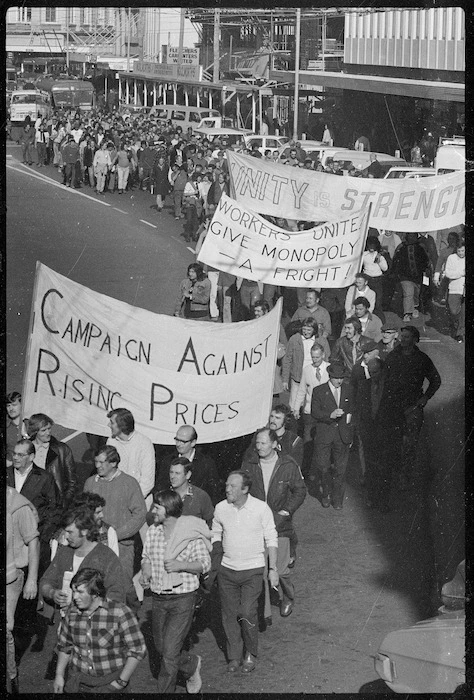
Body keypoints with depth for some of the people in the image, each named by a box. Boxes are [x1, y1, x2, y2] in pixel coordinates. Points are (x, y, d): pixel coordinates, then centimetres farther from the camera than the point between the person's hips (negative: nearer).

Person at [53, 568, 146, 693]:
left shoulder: (120, 613, -10)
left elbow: (137, 650, -6)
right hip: (77, 682, 4)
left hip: (110, 682, -4)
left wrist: (121, 682, -6)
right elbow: (64, 645, 19)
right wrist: (59, 675, 12)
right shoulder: (72, 611, 4)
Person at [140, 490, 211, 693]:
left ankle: (165, 690, 11)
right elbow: (146, 557, 16)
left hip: (182, 599, -6)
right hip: (157, 598, 6)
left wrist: (181, 565, -24)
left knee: (169, 652, -7)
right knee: (161, 649, 14)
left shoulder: (191, 533, -12)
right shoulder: (152, 532, 3)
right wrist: (145, 570, -6)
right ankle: (192, 665, 41)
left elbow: (205, 564, -8)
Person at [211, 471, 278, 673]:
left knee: (247, 613, -11)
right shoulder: (221, 508, -2)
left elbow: (271, 539, -2)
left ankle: (251, 654, 11)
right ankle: (234, 656, 19)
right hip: (227, 569, 3)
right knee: (229, 614, 5)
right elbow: (215, 535, 13)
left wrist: (273, 569, -4)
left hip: (253, 570, -3)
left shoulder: (261, 508, -10)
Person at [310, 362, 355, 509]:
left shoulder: (348, 390, 7)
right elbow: (315, 412, -8)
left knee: (340, 469, 3)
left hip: (343, 435, 2)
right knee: (323, 468, -2)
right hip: (324, 435, -2)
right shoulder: (319, 391, -3)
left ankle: (337, 498, 16)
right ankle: (325, 494, 21)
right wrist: (331, 415, -23)